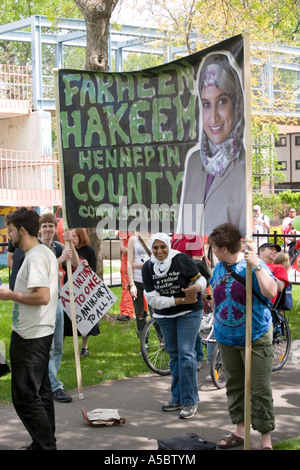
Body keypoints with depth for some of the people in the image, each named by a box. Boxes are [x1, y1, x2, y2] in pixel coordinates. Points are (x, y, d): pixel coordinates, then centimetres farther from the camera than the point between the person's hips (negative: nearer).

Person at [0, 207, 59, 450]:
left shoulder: (35, 257, -18)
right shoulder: (46, 253, 13)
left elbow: (42, 296, -28)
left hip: (29, 336, -11)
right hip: (43, 332, 11)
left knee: (25, 396, -6)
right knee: (41, 391, 16)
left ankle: (46, 445, -2)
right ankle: (46, 442, 24)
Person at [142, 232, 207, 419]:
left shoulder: (181, 260, -17)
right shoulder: (148, 268, -8)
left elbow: (201, 280, -9)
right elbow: (154, 299, -11)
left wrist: (195, 287, -33)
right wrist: (181, 300, -19)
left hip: (189, 313, -4)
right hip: (165, 315, 4)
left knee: (186, 354, -11)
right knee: (174, 355, 12)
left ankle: (190, 401, -6)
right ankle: (177, 398, 22)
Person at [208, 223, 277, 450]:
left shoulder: (251, 265, -15)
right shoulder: (219, 268, 4)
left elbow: (270, 292, -30)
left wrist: (257, 265, -35)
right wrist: (217, 326, 20)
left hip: (255, 338, -7)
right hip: (227, 337, 7)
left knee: (260, 390, -4)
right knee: (234, 386, 16)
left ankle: (266, 439, 4)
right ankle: (239, 431, 30)